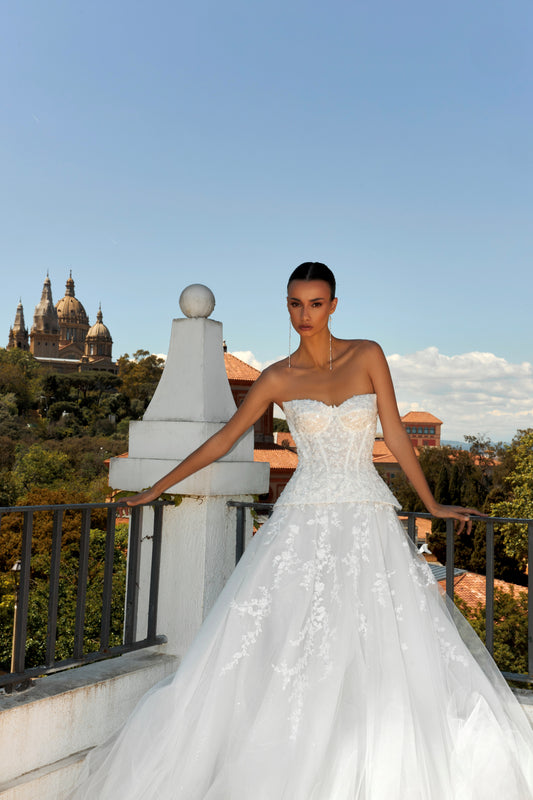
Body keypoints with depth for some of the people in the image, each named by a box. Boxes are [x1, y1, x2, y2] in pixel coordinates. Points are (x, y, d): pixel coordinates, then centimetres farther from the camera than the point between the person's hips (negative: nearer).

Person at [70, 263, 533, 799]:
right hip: (304, 522, 0)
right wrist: (157, 488, 14)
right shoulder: (278, 379, 4)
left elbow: (395, 434, 7)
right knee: (286, 648, -3)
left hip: (368, 520, 1)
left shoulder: (368, 355, 4)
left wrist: (431, 504, 9)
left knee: (385, 653, -2)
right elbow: (222, 440, 11)